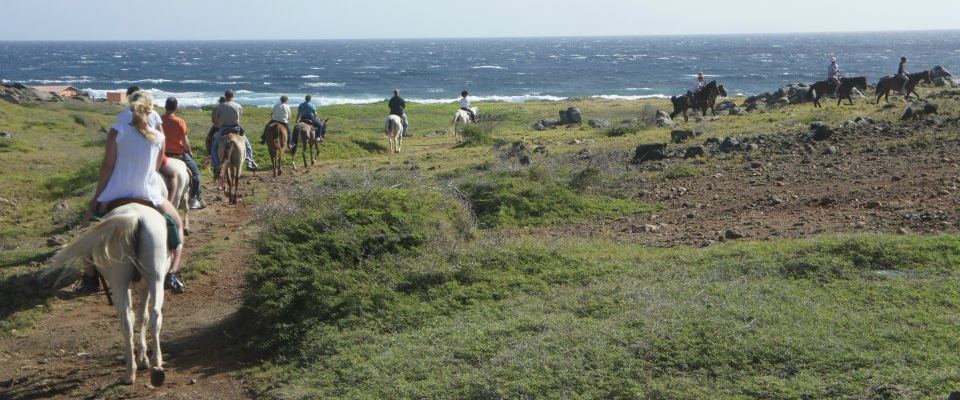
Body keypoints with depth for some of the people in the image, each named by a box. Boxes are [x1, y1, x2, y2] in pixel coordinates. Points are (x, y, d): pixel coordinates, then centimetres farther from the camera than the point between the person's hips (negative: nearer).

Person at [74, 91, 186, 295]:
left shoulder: (117, 131, -6)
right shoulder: (159, 136, 0)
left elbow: (107, 165, -5)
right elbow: (157, 166, 7)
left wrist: (97, 195, 2)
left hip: (117, 192, 0)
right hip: (149, 192, 0)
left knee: (90, 220, 25)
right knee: (177, 224, 24)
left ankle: (89, 278, 19)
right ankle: (172, 274, 7)